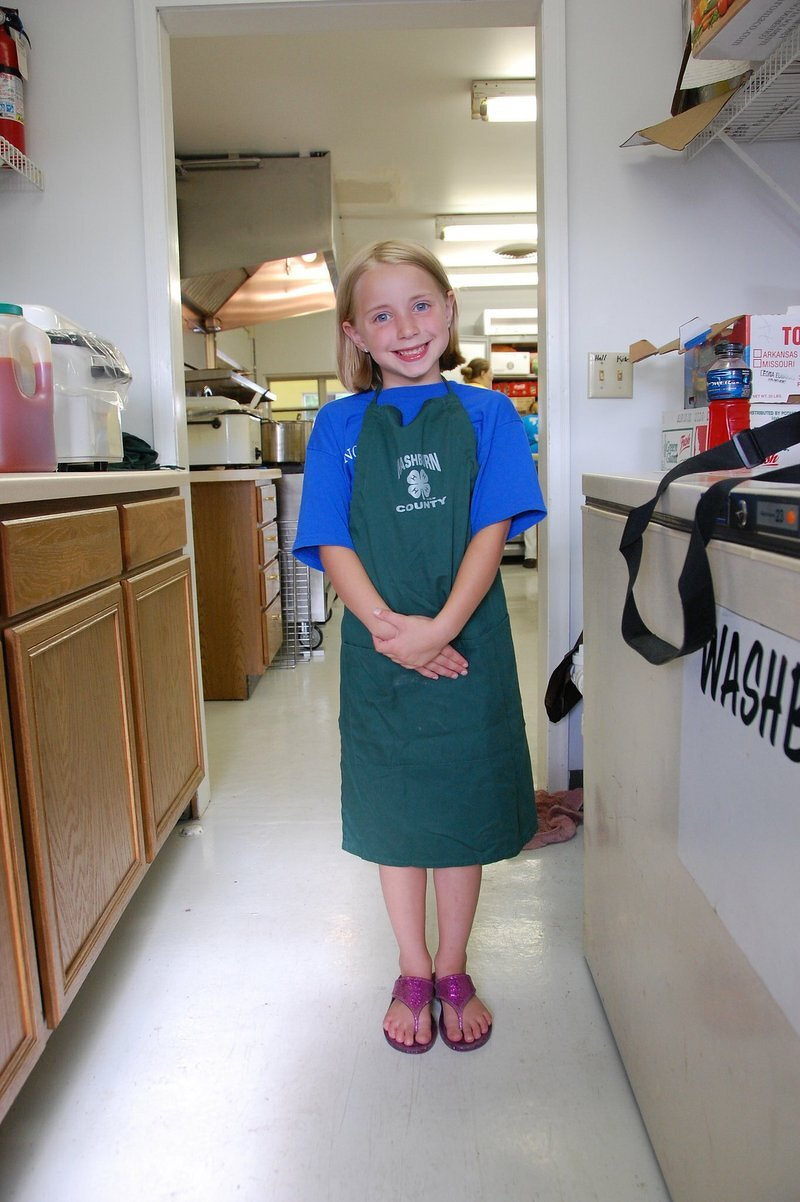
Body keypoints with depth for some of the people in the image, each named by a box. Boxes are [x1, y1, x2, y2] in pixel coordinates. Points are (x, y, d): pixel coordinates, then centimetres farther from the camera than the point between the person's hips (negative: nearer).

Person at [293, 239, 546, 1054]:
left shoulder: (486, 415, 2)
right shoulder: (339, 425, 3)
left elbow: (492, 530, -7)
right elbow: (332, 543, -4)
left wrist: (440, 627, -19)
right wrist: (387, 627, -18)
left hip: (466, 647, 0)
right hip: (378, 651, 1)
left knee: (462, 810, 12)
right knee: (394, 813, 13)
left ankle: (453, 972, 35)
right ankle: (413, 975, 35)